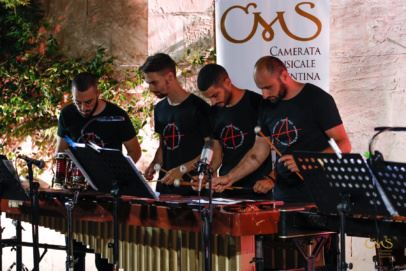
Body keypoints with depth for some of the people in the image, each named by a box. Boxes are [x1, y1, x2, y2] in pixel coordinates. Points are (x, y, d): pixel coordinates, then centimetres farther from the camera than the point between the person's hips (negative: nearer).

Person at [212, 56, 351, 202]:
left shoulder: (318, 99, -8)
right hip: (283, 195, 5)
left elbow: (343, 145, -11)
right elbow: (258, 152, 14)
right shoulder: (267, 106, 9)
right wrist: (229, 178, 4)